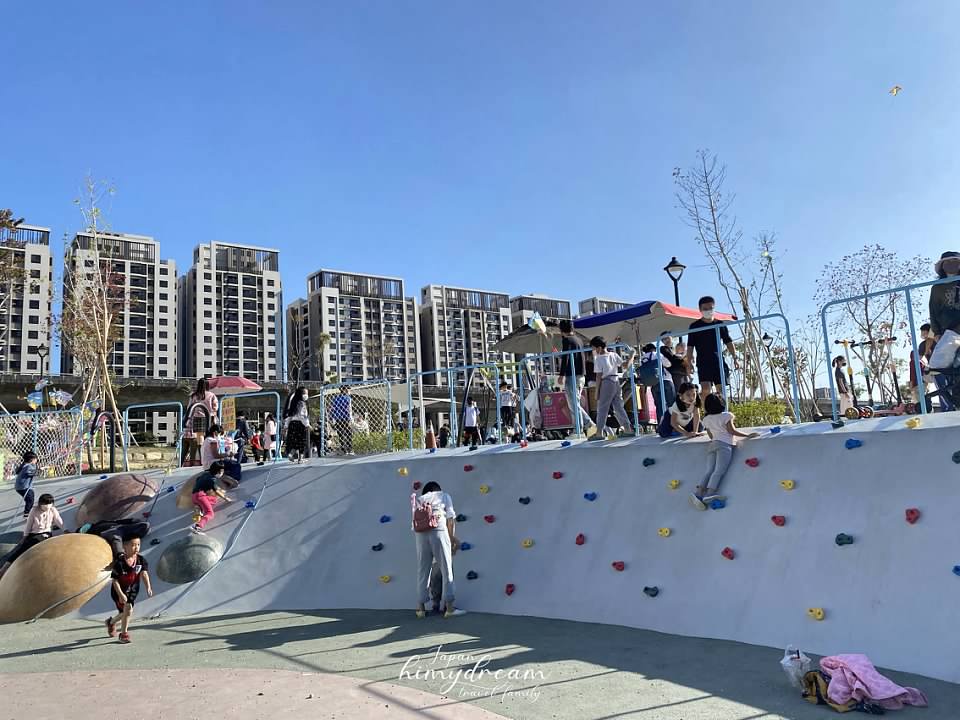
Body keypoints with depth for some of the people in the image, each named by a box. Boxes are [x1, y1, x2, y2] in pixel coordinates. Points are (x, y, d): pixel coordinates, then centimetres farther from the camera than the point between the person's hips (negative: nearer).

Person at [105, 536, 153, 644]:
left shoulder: (141, 560, -11)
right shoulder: (119, 562, -22)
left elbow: (144, 574, -20)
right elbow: (115, 580, -17)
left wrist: (148, 587, -34)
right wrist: (121, 594, -25)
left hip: (132, 591, 5)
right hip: (119, 591, -5)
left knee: (125, 612, 13)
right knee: (128, 608, -15)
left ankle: (111, 621, 45)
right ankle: (124, 634, 5)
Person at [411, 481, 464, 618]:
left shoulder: (418, 500, 26)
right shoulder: (444, 496, 17)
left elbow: (414, 526, 16)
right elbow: (451, 519, 6)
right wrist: (451, 539, 9)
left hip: (421, 534, 4)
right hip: (439, 531, -3)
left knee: (422, 571, 10)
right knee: (447, 569, 1)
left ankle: (420, 607, 14)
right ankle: (449, 607, -1)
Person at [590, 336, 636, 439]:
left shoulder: (598, 359, -8)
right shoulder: (614, 355, 6)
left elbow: (599, 376, -9)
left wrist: (597, 390, -5)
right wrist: (632, 356, 22)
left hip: (606, 383, -6)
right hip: (616, 381, 6)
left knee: (602, 409, -3)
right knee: (619, 407, 14)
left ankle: (599, 433, -5)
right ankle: (628, 429, 15)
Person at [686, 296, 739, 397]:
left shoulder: (720, 324, 11)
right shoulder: (695, 326, 5)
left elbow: (728, 342, 14)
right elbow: (690, 346, 4)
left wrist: (735, 358, 5)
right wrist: (689, 363, -5)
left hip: (719, 361, 3)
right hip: (703, 362, -2)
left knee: (721, 389, 0)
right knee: (706, 389, -18)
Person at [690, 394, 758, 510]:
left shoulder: (706, 419, 19)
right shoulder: (726, 415, 4)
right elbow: (732, 431, 0)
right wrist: (748, 435, 6)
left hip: (712, 444, 6)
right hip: (724, 445, -5)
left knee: (709, 471, -5)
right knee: (719, 471, -18)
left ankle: (698, 492, -23)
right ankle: (709, 494, -35)